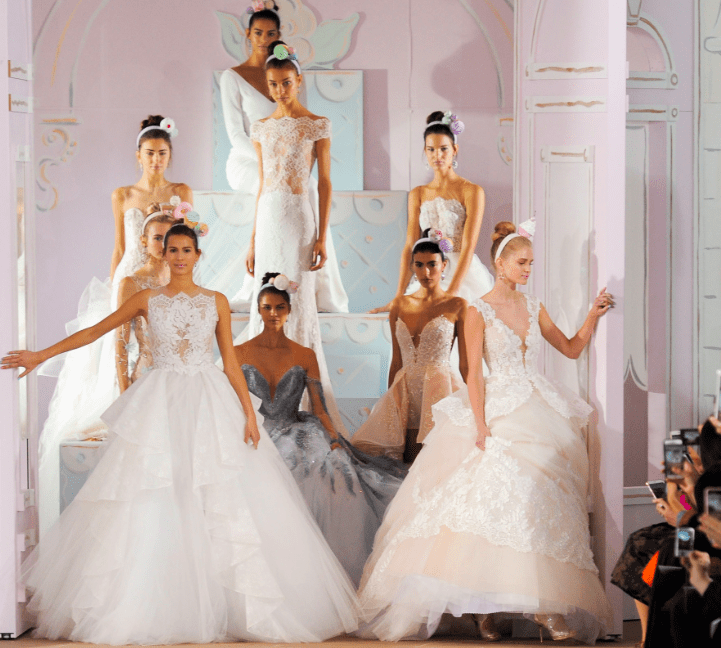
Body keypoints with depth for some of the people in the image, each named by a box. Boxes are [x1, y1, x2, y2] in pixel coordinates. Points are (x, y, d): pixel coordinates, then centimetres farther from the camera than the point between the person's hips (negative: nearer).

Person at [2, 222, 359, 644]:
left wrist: (249, 412, -2)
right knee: (151, 506, -6)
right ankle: (144, 610, -1)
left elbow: (230, 360, 7)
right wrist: (41, 355, 9)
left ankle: (239, 606, 1)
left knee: (223, 502, -6)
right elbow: (96, 331, 12)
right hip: (161, 404, 0)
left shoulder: (216, 302, 8)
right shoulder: (147, 300, 8)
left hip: (210, 404, 0)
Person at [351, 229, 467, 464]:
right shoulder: (400, 304, 13)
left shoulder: (457, 306, 0)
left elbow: (466, 364, 0)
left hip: (440, 390, -4)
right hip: (405, 392, 4)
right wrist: (390, 400, 15)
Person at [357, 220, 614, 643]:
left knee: (540, 503, -5)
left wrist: (594, 316, 4)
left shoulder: (533, 308, 13)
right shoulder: (479, 312, -1)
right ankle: (485, 608, -13)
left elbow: (571, 349, 18)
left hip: (542, 415, 4)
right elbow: (474, 373, -5)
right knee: (491, 501, -16)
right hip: (499, 412, -4)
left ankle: (546, 606, -7)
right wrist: (481, 425, -14)